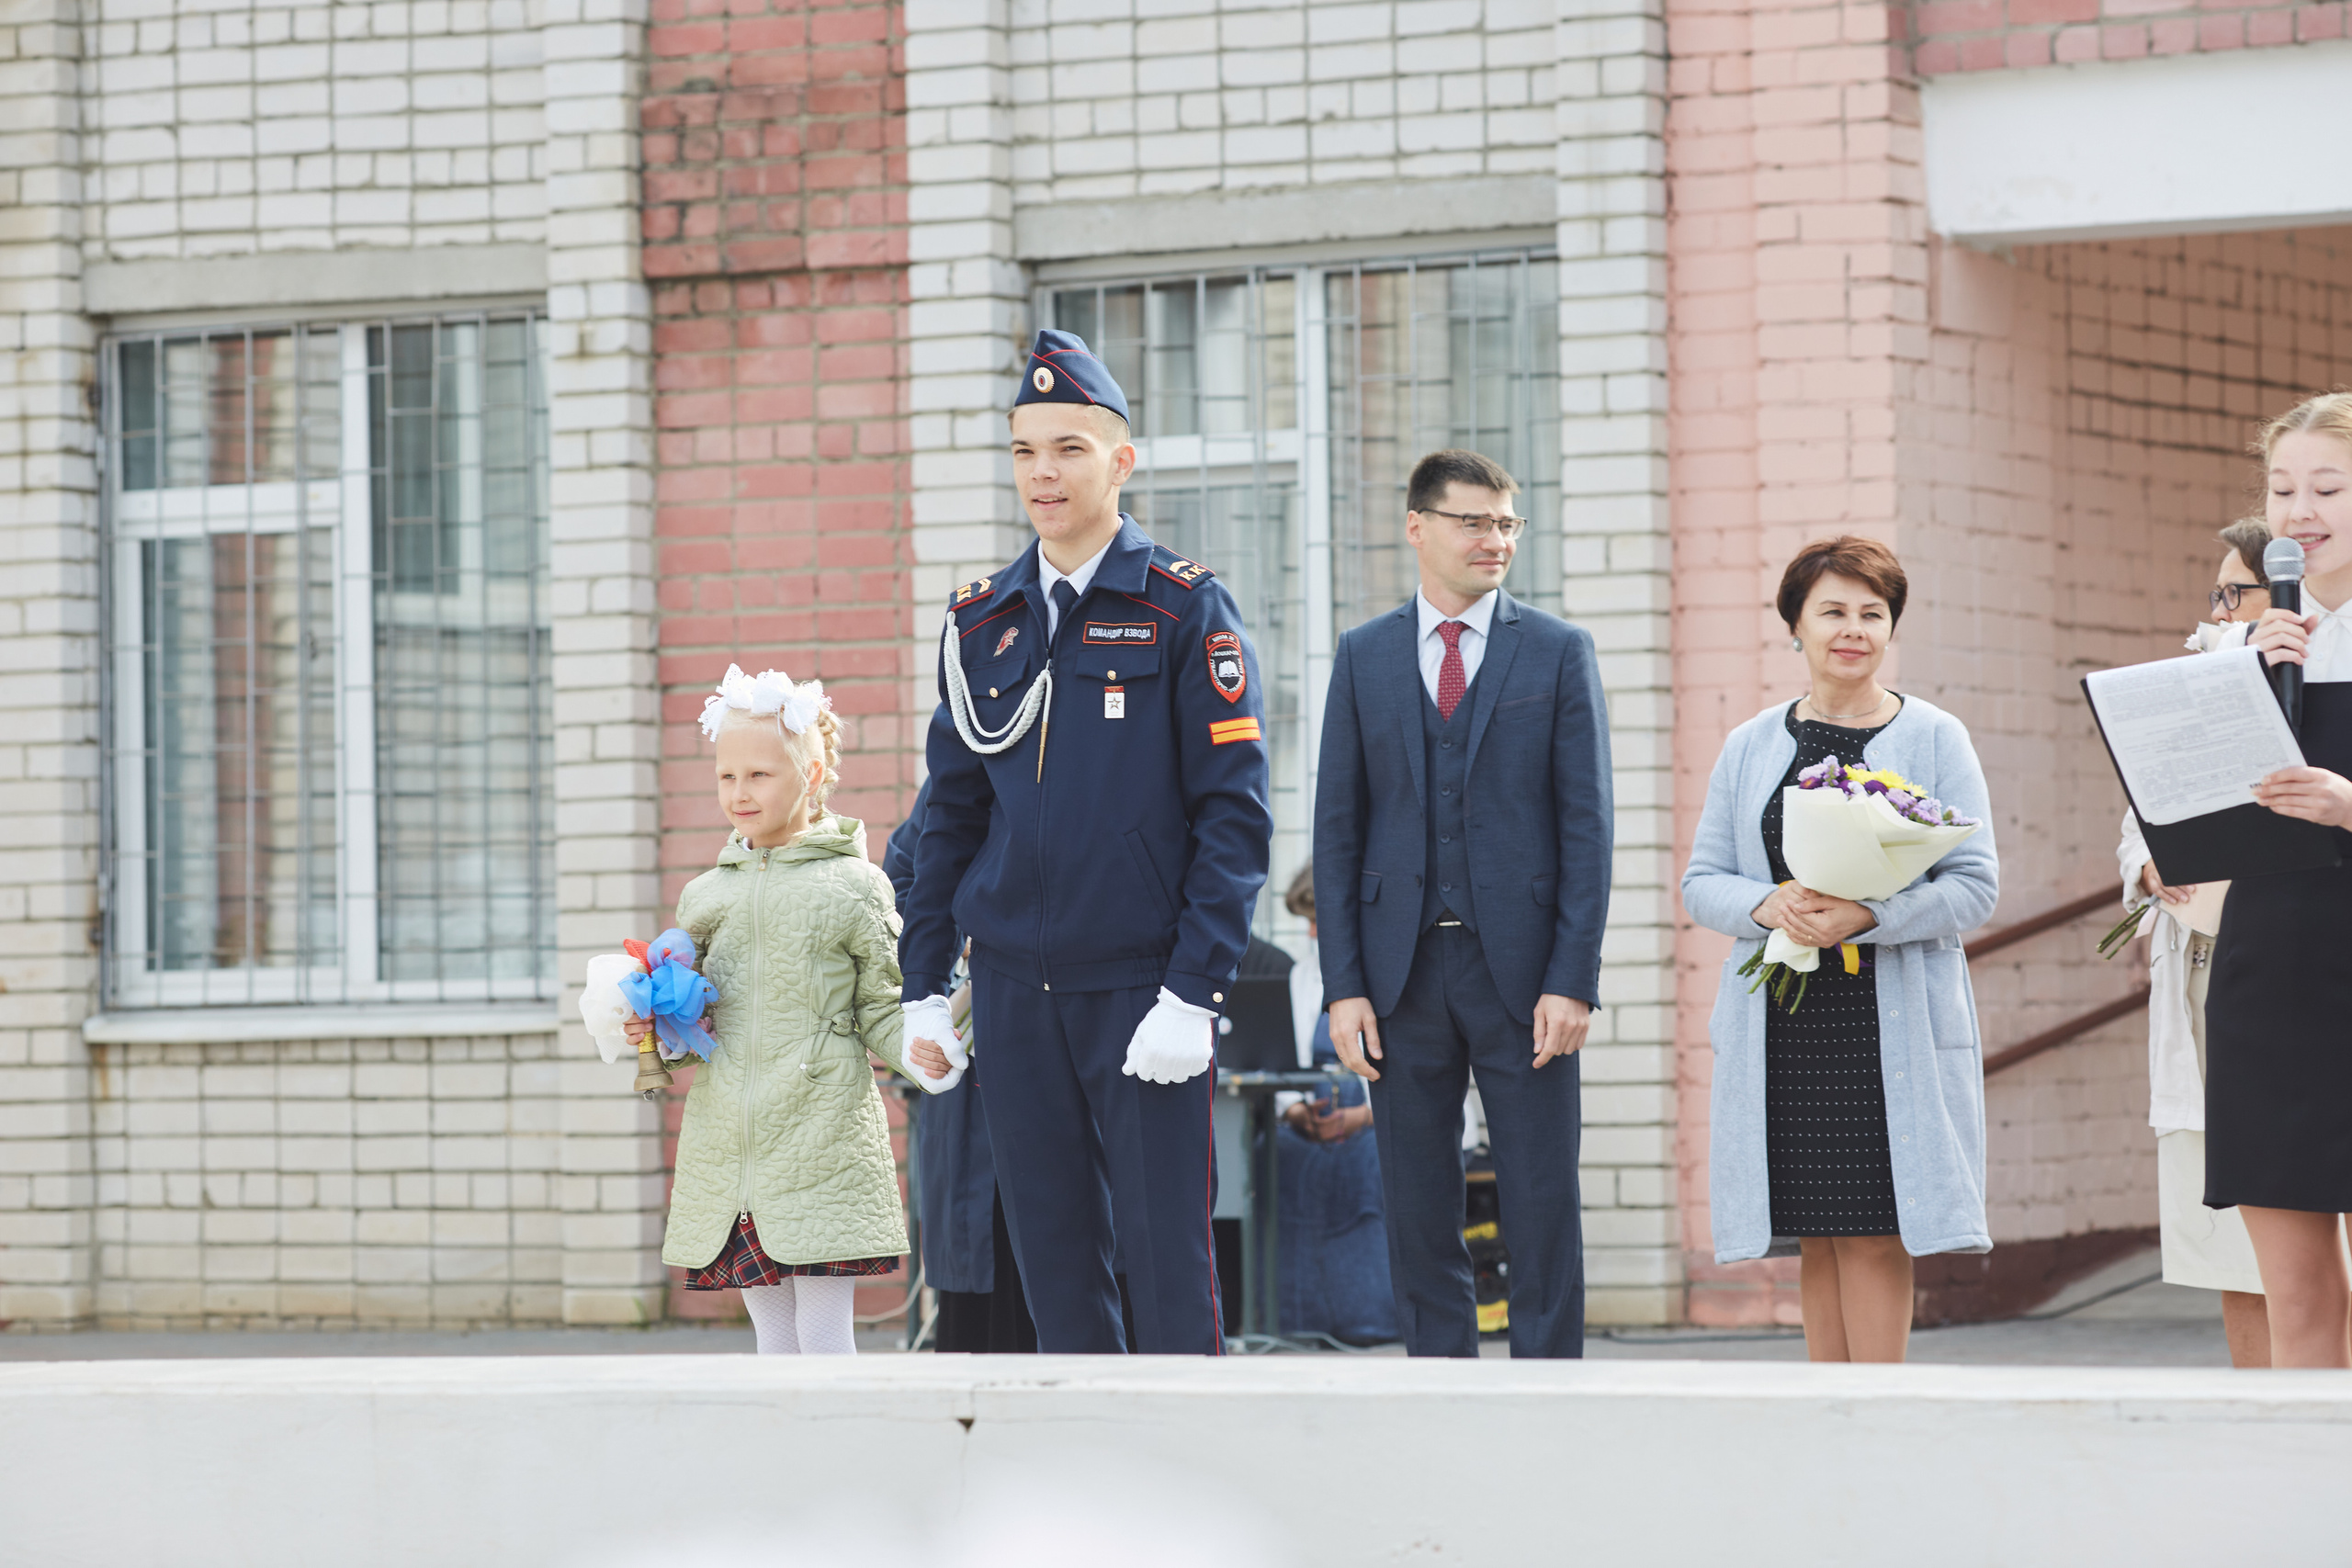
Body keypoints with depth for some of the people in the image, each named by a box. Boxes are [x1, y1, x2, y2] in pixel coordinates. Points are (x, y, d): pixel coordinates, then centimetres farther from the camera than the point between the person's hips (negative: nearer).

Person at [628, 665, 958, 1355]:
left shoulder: (854, 886, 1)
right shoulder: (705, 896, 13)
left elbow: (883, 1011, 2)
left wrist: (920, 1054, -17)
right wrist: (654, 1034, 1)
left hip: (823, 1143, -4)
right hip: (727, 1145, 5)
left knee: (824, 1338, -6)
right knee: (774, 1340, 9)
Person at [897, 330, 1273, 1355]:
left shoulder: (1185, 609, -4)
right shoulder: (982, 622, 10)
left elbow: (1234, 813, -7)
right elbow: (952, 812, 15)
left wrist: (1193, 994, -14)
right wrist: (924, 985, 9)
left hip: (1143, 989, -4)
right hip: (1015, 990, 4)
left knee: (1167, 1260, -3)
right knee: (1053, 1258, 7)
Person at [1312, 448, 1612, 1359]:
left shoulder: (1558, 653, 4)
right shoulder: (1364, 658, 9)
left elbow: (1586, 824, 0)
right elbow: (1338, 829, 7)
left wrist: (1573, 979, -9)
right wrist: (1343, 985, -1)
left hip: (1521, 970, -2)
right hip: (1402, 969, 2)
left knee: (1543, 1209, -1)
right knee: (1418, 1214, 5)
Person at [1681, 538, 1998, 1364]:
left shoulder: (1935, 738, 4)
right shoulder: (1751, 747, 12)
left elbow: (1975, 885, -3)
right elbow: (1701, 883, 10)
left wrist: (1866, 916, -18)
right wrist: (1767, 906, -12)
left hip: (1892, 1024, -3)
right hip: (1780, 1024, 3)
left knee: (1874, 1232, -7)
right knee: (1818, 1239, 5)